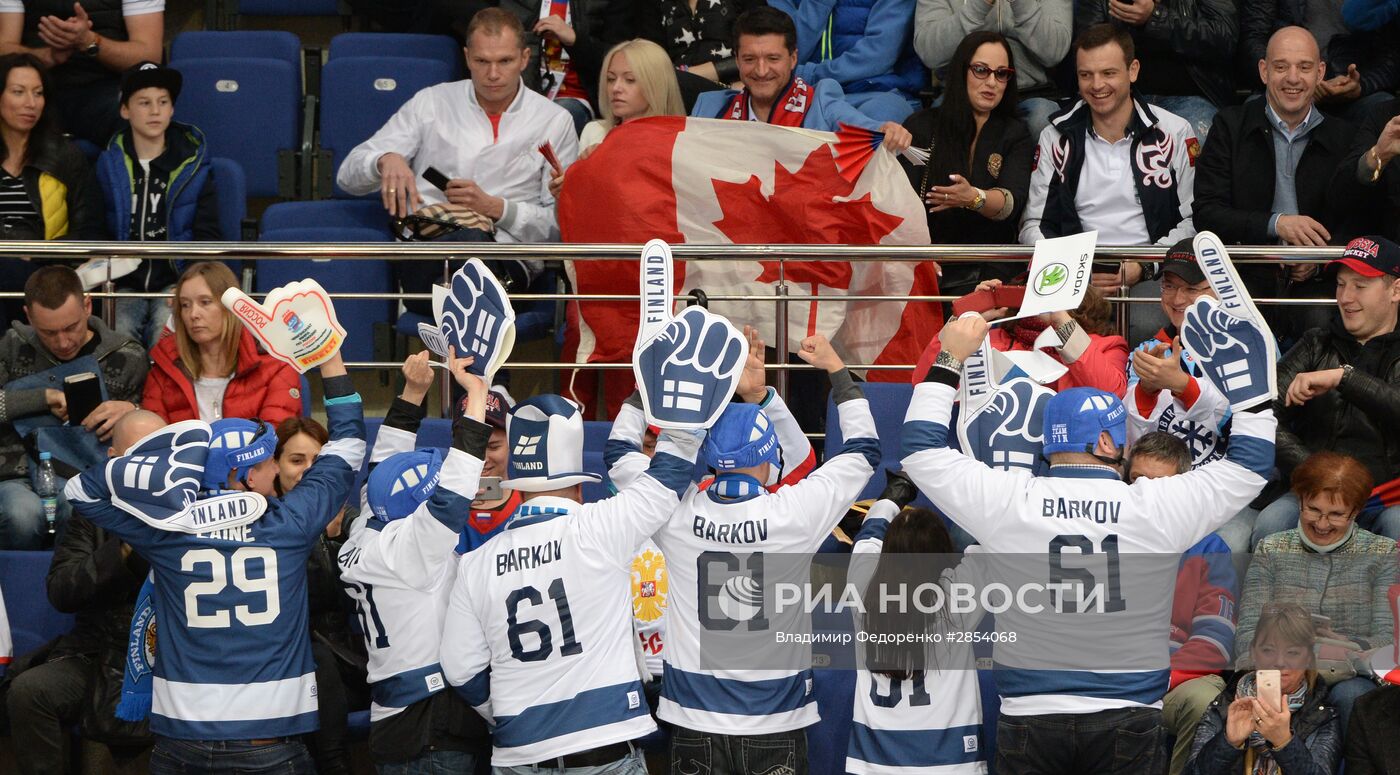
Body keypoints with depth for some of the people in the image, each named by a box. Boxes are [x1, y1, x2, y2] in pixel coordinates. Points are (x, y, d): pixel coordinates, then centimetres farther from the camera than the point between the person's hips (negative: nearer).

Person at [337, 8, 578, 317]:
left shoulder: (555, 122, 14)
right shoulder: (430, 103, 17)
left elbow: (561, 222, 9)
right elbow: (349, 174, 12)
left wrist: (494, 207, -7)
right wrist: (386, 161, -12)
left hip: (506, 260, 0)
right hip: (421, 254, 0)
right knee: (467, 238, -40)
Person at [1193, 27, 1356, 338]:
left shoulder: (1343, 136, 10)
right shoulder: (1230, 126, 6)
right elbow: (1205, 213, -2)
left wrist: (1321, 261, -10)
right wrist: (1276, 224, -16)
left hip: (1314, 282, 1)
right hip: (1245, 277, -1)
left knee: (1325, 323, -32)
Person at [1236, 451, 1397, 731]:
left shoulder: (1383, 554, 10)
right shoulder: (1270, 550, 13)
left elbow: (1389, 640, 0)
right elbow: (1248, 636, 3)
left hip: (1355, 679, 0)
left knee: (1350, 694, -36)